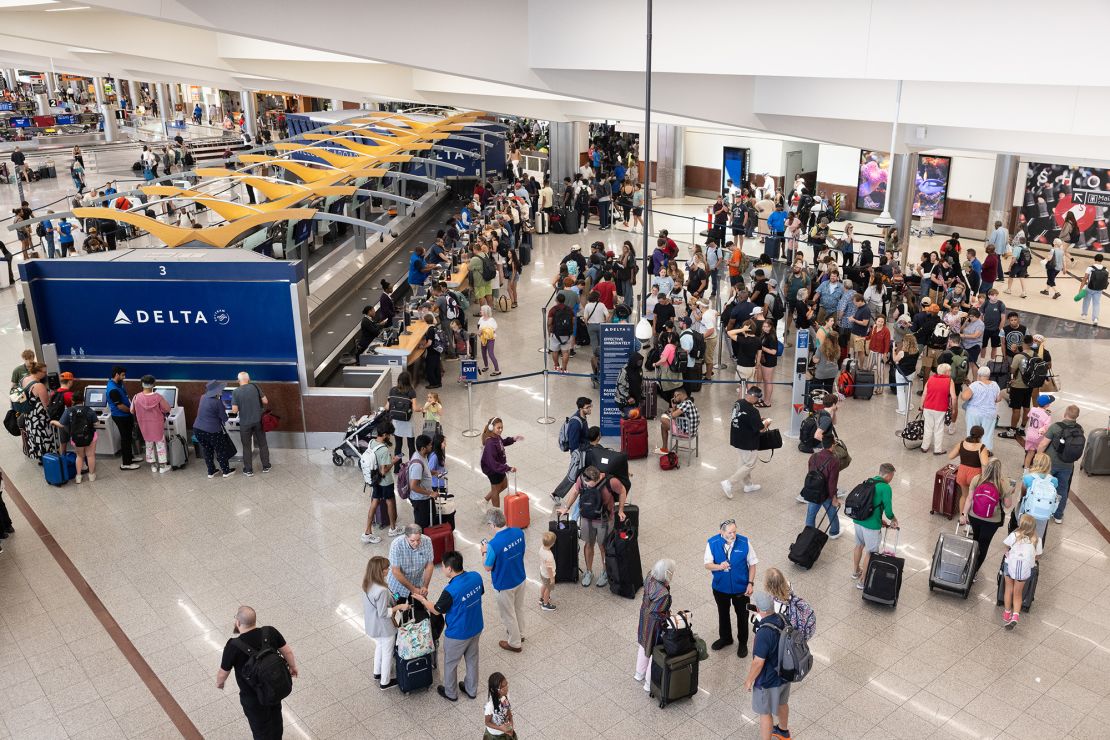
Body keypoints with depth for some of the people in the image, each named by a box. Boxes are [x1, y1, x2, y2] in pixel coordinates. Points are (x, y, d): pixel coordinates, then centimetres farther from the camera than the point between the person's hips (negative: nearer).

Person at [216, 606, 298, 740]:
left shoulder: (234, 646, -29)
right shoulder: (270, 632, -19)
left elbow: (223, 673, -13)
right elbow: (287, 652, -5)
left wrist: (219, 683, 10)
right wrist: (293, 667, 15)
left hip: (254, 698, -4)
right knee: (275, 718, 31)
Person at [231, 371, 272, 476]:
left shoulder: (235, 392, -10)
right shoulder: (255, 387, -5)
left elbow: (234, 410, -12)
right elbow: (265, 401, -2)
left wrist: (240, 406, 9)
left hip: (245, 423, -2)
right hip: (258, 420, 2)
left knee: (247, 447, 12)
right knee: (262, 444, 16)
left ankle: (248, 470, 19)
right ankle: (266, 466, 25)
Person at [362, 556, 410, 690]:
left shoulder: (367, 584, -9)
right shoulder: (381, 591, -37)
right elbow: (383, 613, -28)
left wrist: (393, 603, 10)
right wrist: (399, 607, -19)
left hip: (372, 625, 8)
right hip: (384, 628, -8)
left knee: (379, 646, 31)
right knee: (387, 653, 15)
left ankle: (377, 672, 51)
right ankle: (385, 682, 32)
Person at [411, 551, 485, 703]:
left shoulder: (450, 591, -34)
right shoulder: (476, 577, -16)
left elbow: (436, 611, -16)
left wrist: (422, 599, 1)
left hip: (457, 635, -6)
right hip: (476, 628, 6)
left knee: (450, 663, 21)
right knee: (472, 659, 27)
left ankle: (450, 693, 41)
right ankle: (471, 689, 46)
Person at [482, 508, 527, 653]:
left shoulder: (493, 544, -33)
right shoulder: (519, 532, -15)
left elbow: (488, 567, -18)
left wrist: (484, 552, -1)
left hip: (505, 585, -6)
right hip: (520, 579, 6)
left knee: (508, 614, 18)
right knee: (519, 608, 29)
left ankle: (515, 643, 36)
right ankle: (520, 633, 51)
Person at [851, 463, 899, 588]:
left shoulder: (868, 481, 9)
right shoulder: (885, 487, -15)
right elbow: (888, 510, -16)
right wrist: (893, 519, 6)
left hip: (858, 520, 8)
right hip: (871, 525, -8)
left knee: (859, 545, 27)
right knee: (870, 553, 8)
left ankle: (856, 571, 46)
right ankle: (862, 581, 17)